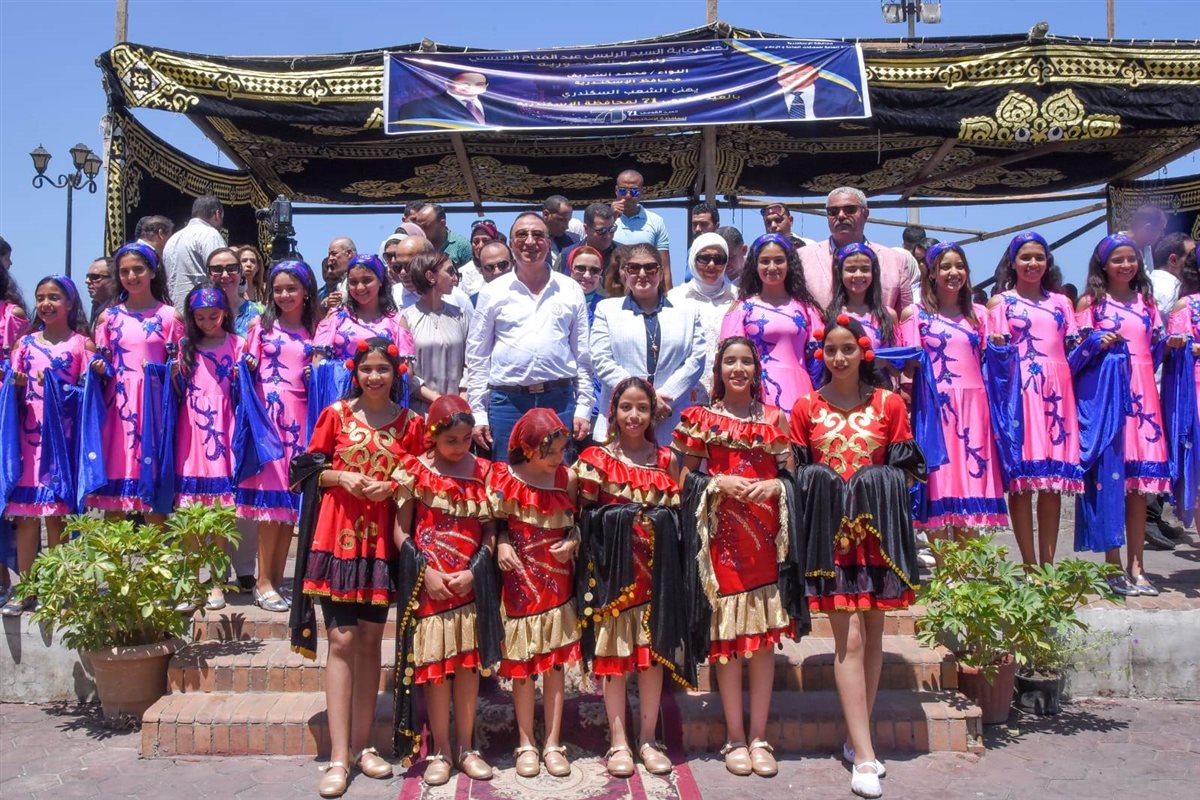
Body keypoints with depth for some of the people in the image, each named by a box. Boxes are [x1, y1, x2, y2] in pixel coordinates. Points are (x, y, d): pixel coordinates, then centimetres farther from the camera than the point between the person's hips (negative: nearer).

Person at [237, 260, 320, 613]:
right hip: (267, 411, -2)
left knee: (293, 497, 3)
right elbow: (248, 368, 8)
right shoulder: (262, 326, 9)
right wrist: (247, 368, -11)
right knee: (270, 493, -7)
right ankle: (263, 581, -1)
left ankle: (277, 578, 12)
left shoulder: (316, 330, 13)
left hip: (300, 415, 2)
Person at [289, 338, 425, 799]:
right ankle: (339, 757, -1)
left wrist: (393, 485, -9)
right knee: (342, 640, -5)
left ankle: (363, 745, 20)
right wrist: (342, 477, -13)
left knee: (370, 639, 9)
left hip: (382, 538, 2)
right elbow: (309, 469, 5)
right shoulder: (336, 414, 2)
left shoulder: (410, 424, 5)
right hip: (337, 535, -2)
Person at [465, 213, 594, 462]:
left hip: (559, 400, 1)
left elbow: (583, 355, 10)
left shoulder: (571, 290, 9)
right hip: (507, 401, 0)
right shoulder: (493, 292, 6)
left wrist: (583, 409, 4)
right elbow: (477, 358, 7)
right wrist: (477, 414, 1)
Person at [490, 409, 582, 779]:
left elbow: (576, 522, 8)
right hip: (519, 582, -1)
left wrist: (573, 542, -11)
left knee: (555, 663, 6)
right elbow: (496, 523, 3)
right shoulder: (504, 478, -7)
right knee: (522, 664, 6)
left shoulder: (567, 478, -3)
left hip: (558, 581, 1)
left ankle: (553, 743, 18)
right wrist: (501, 545, -16)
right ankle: (526, 744, 20)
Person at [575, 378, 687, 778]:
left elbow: (676, 514, 12)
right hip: (614, 569, -3)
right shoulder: (596, 458, -1)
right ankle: (618, 742, 12)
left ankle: (648, 739, 18)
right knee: (614, 653, 2)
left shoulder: (667, 458, 8)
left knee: (655, 651, 7)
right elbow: (583, 516, -3)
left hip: (656, 568, 3)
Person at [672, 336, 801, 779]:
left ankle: (759, 737, 14)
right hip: (721, 533, -2)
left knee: (765, 633, 3)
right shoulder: (701, 418, 6)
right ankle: (735, 737, 12)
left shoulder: (773, 418, 11)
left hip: (766, 532, 2)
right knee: (727, 633, 0)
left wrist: (775, 485, -7)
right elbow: (684, 478, 5)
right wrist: (718, 483, -12)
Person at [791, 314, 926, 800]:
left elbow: (904, 470, 7)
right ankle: (864, 756, -4)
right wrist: (814, 513, -4)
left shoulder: (888, 404, 6)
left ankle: (857, 739, 20)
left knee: (873, 634, 7)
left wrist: (885, 509, -6)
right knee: (849, 638, -7)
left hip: (878, 529, 2)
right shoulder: (806, 408, 6)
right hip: (830, 532, -2)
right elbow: (796, 473, 7)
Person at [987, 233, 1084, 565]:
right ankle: (1030, 565, 1)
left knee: (1054, 480, 3)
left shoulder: (1061, 302, 19)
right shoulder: (1000, 302, 9)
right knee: (1021, 479, -6)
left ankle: (1048, 564, 10)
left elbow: (1074, 348, 19)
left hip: (1056, 392, 4)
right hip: (1018, 391, -4)